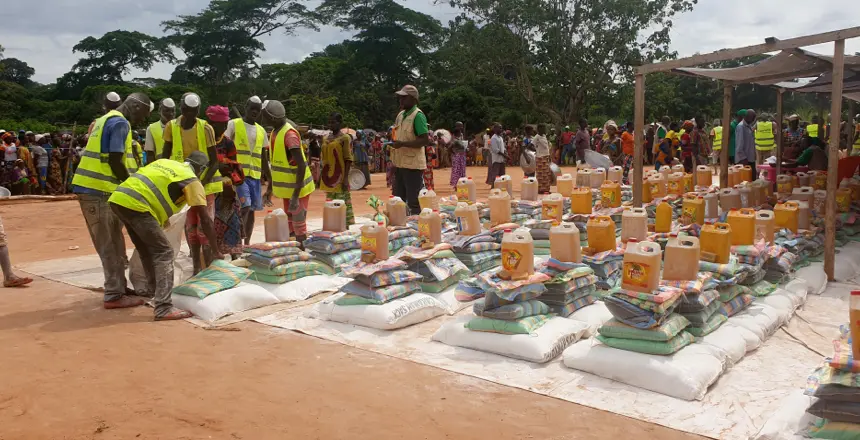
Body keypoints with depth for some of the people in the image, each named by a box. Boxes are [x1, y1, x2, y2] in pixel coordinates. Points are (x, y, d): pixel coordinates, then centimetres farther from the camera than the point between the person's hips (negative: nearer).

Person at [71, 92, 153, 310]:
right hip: (98, 189, -10)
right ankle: (114, 295, -1)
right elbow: (115, 162, -18)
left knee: (114, 242, 15)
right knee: (109, 244, -5)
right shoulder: (120, 123, -11)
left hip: (92, 187, 10)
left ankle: (119, 286, 22)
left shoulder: (106, 119, 20)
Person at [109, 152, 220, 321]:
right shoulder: (192, 180, 8)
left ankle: (155, 292, 36)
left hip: (118, 198, 8)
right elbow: (205, 220, 6)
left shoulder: (164, 162, 28)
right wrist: (216, 250, 13)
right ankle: (164, 308, -12)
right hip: (135, 205, -8)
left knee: (147, 249, 22)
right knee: (164, 252, -4)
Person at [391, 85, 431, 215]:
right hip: (400, 163, 9)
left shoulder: (418, 115, -12)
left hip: (413, 164, -8)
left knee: (414, 203, -3)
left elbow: (425, 140, -19)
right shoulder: (400, 114, 13)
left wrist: (402, 144, -24)